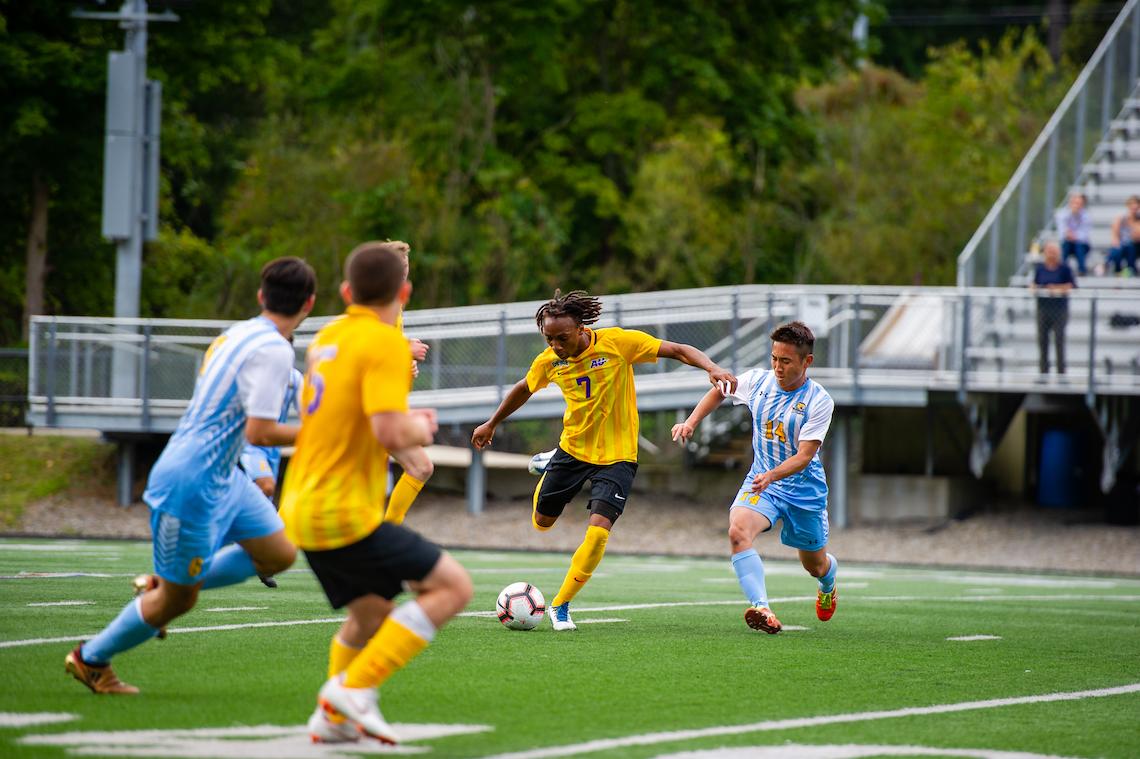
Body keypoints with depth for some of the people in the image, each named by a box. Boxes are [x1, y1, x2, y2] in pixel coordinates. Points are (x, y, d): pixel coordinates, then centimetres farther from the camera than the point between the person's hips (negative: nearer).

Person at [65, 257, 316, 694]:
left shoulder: (238, 334, 7)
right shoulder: (273, 350, -21)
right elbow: (259, 432, -25)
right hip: (192, 483, -9)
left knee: (279, 554, 11)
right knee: (177, 601, 3)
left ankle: (167, 583, 21)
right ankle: (90, 659, 22)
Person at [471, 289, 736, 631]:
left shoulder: (617, 342, -18)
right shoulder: (549, 360, -6)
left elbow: (678, 350, -17)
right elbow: (524, 389, 15)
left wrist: (713, 369, -34)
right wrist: (492, 424, 27)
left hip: (616, 455, -4)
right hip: (573, 448, 4)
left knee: (599, 529, -19)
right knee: (542, 522, 15)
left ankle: (560, 606, -3)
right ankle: (546, 469, 52)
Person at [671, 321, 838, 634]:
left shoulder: (819, 401, -19)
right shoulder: (757, 381, -7)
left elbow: (804, 456, -26)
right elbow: (720, 390, 16)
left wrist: (771, 475, -43)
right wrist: (691, 422, 5)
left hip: (804, 489, -2)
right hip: (760, 481, 2)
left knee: (815, 565, 15)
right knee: (738, 531, -31)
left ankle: (829, 584, 57)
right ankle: (761, 609, -44)